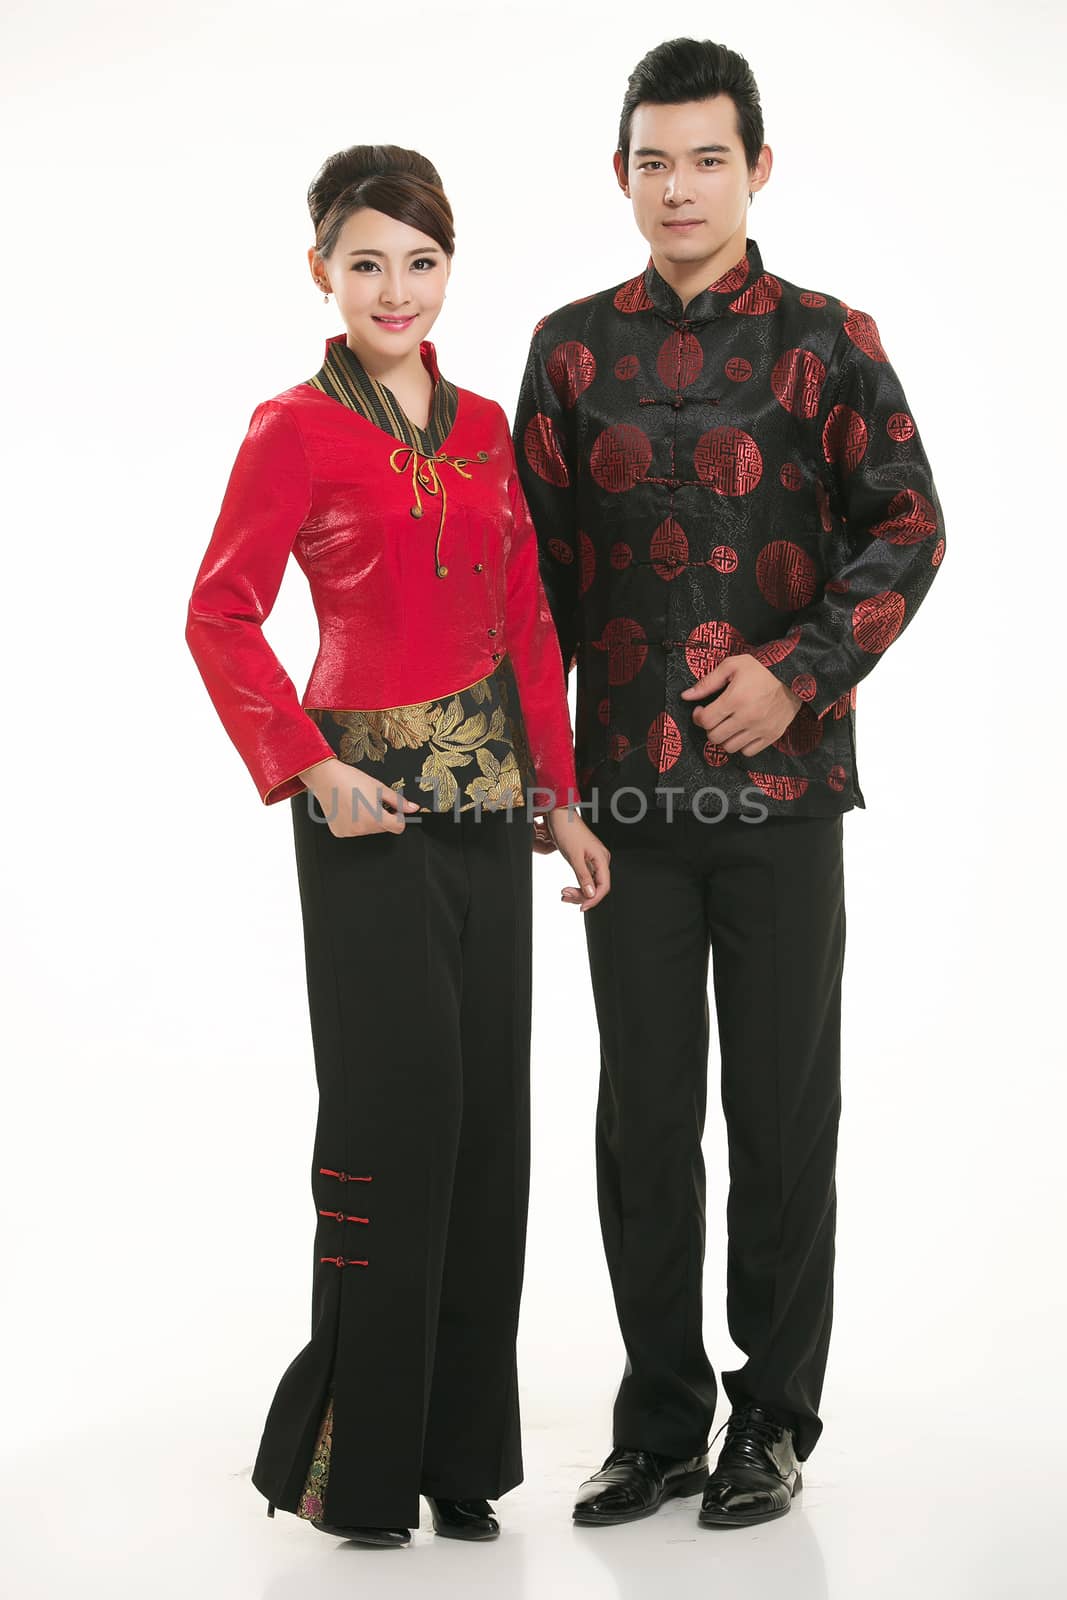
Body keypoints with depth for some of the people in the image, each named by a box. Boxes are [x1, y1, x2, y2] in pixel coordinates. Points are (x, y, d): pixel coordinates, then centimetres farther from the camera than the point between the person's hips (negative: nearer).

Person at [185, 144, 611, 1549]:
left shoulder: (482, 427, 13)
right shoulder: (297, 428, -4)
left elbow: (528, 623, 13)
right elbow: (220, 615, -7)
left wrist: (558, 796, 8)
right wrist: (312, 770, -15)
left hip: (487, 799, 6)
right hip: (372, 809, -6)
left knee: (488, 1116, 7)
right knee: (396, 1117, -3)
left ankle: (459, 1449, 20)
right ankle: (361, 1466, 14)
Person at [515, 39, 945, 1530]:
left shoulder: (825, 339, 2)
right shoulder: (573, 346, 8)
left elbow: (909, 527, -2)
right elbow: (541, 562, 9)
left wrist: (799, 669, -15)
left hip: (782, 784, -2)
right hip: (629, 787, 2)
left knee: (781, 1110, 5)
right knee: (644, 1113, 8)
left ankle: (775, 1419, 19)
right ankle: (660, 1421, 21)